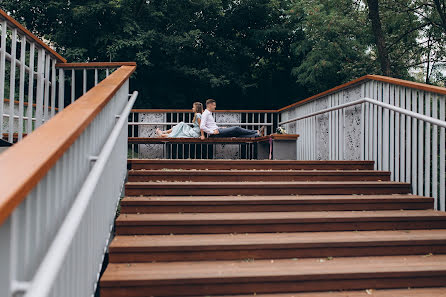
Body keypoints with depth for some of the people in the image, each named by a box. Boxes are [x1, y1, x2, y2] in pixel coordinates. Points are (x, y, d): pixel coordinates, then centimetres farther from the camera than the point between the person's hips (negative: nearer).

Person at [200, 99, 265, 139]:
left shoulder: (209, 114, 25)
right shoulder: (205, 114, -7)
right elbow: (202, 127, -18)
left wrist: (220, 128, 17)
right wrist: (212, 132, -20)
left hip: (217, 130, 10)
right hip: (215, 134, -10)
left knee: (238, 134, -5)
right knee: (236, 129, -15)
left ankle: (258, 135, -14)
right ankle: (257, 132, -10)